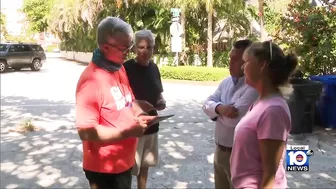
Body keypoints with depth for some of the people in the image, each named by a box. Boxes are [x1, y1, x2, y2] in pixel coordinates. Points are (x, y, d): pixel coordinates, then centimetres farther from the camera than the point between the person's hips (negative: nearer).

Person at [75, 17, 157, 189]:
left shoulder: (120, 68, 3)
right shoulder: (92, 79, -25)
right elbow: (86, 132, -26)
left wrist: (138, 114, -2)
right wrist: (128, 132, -26)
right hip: (104, 168, -8)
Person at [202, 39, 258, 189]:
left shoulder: (254, 87, -22)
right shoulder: (226, 81, 5)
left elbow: (233, 119, -29)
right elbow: (207, 104, 1)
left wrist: (217, 109, -9)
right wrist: (220, 108, -21)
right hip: (220, 150, 8)